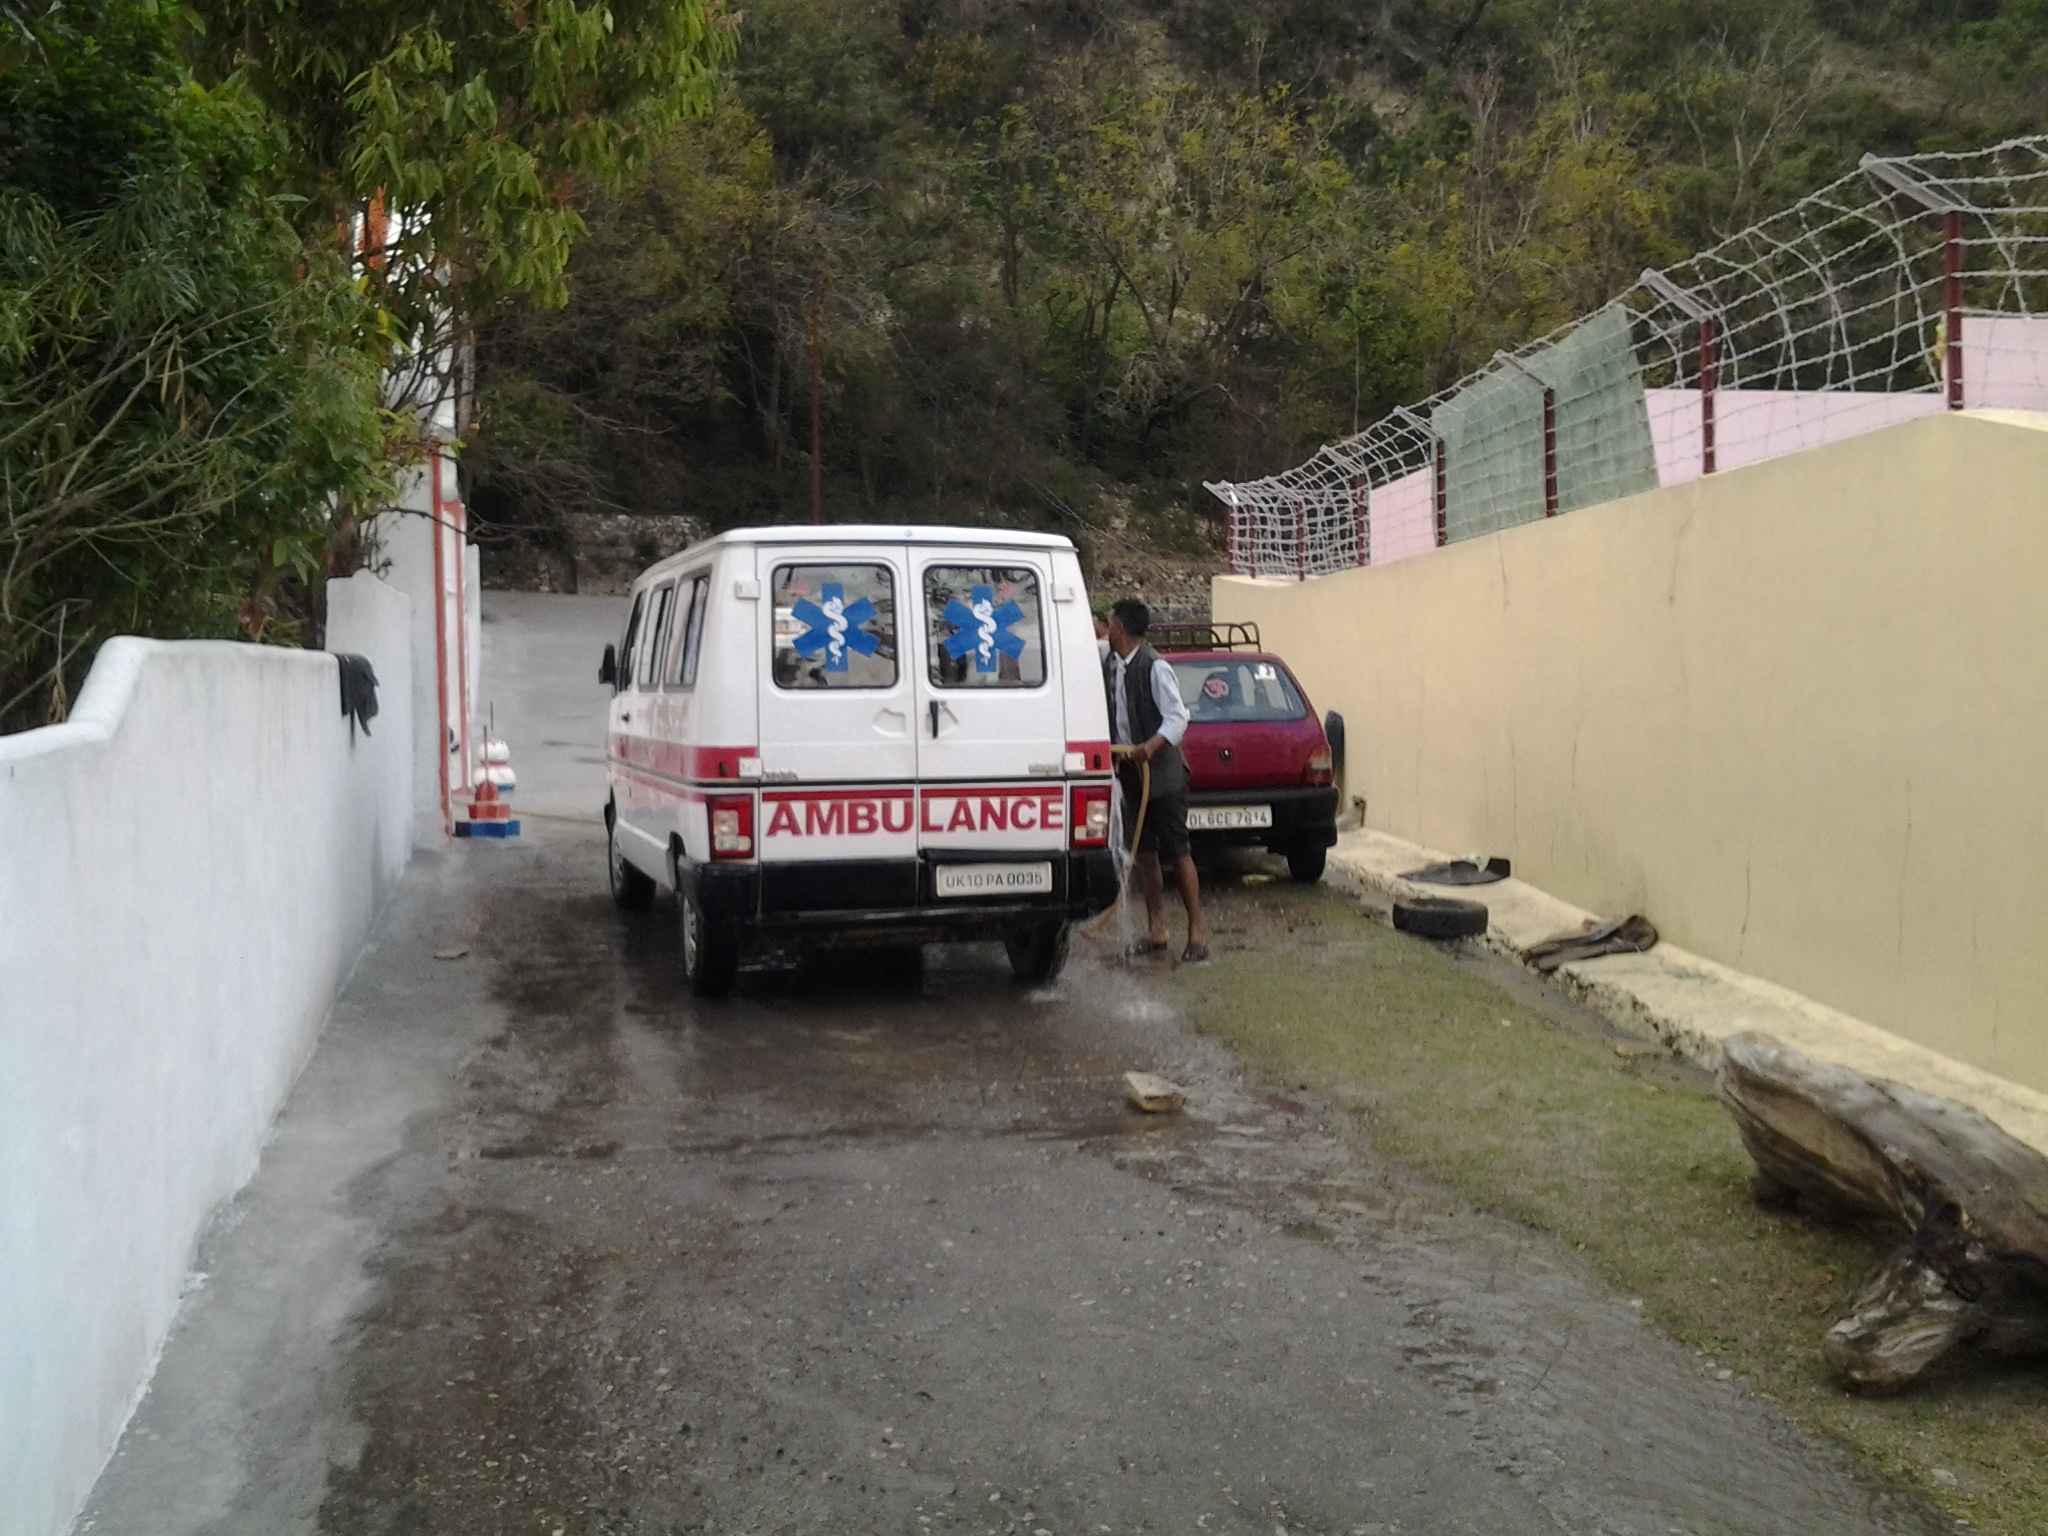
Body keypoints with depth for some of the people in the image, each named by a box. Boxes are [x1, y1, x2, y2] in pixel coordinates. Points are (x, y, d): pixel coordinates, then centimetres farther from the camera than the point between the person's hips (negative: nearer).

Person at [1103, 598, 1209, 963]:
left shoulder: (1155, 668, -15)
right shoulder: (1108, 665, 7)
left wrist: (1151, 746, -35)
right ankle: (1156, 930, 18)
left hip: (1163, 774, -7)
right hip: (1130, 773, 7)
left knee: (1177, 852, -4)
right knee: (1144, 854, 10)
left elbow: (1177, 717, -20)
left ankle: (1198, 929, 4)